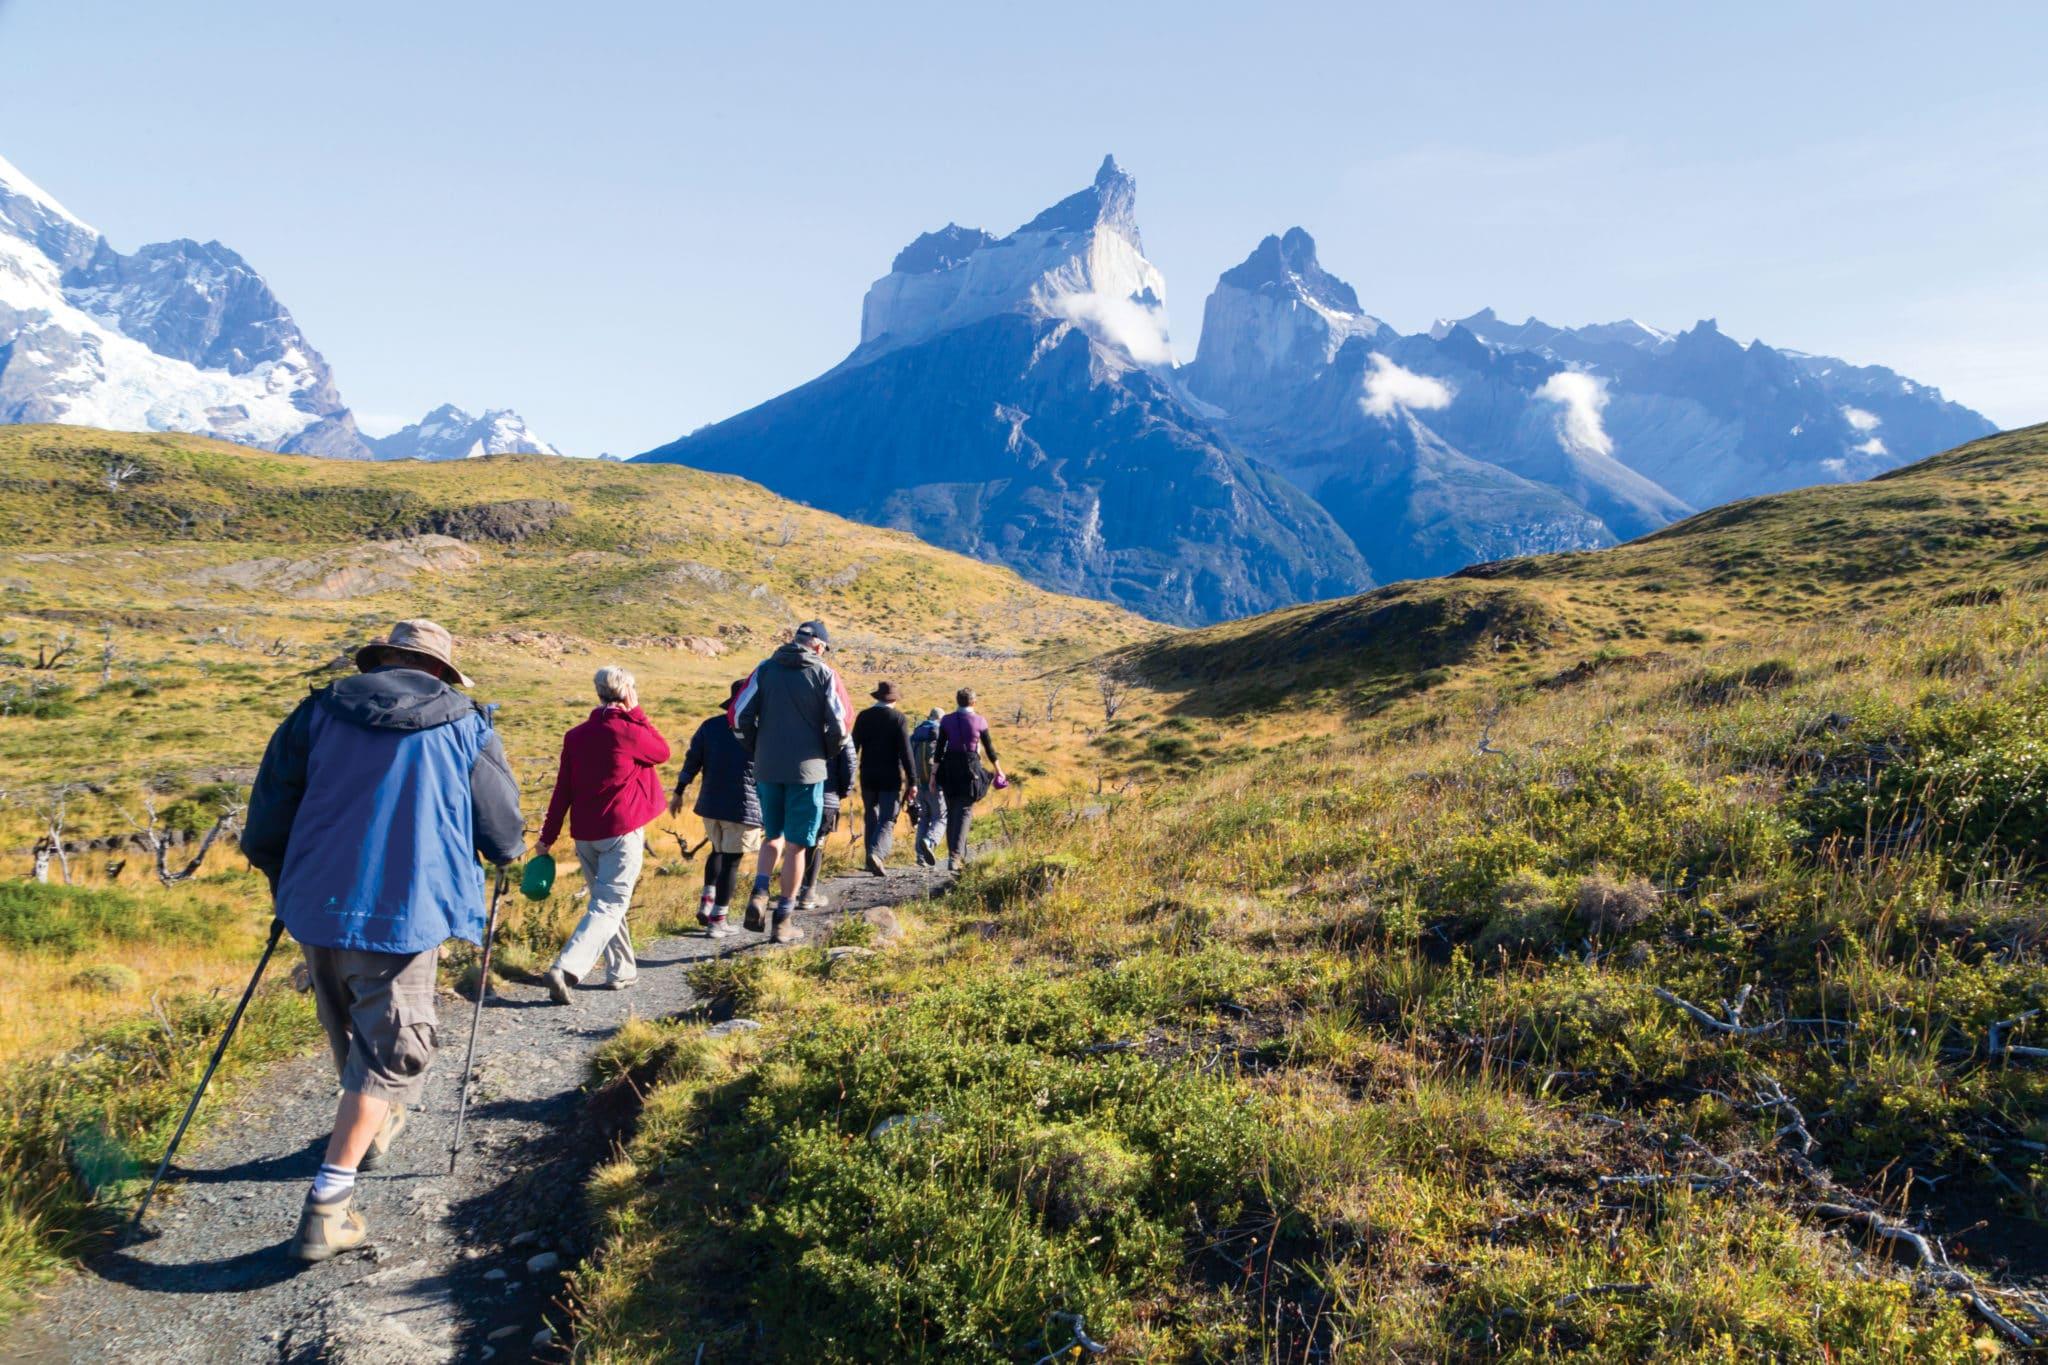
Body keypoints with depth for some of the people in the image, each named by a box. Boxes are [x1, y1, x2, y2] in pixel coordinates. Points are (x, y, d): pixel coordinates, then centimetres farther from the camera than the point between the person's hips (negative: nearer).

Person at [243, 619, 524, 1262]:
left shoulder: (319, 711, 7)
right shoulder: (466, 726, 1)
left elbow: (269, 811, 8)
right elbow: (506, 834, 6)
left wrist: (281, 880, 25)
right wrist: (505, 850, 29)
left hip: (316, 905, 5)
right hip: (402, 913, -4)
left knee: (349, 1030, 25)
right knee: (392, 1051, 4)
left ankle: (374, 1127, 49)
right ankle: (327, 1205, -2)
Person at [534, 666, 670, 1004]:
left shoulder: (575, 736, 5)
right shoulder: (628, 732, -12)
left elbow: (562, 789, 6)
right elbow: (663, 752, 6)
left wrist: (548, 836, 11)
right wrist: (636, 713, 4)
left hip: (585, 834, 6)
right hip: (622, 831, -6)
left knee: (605, 900, 19)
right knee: (610, 906, -5)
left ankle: (621, 970, 26)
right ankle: (566, 969, -21)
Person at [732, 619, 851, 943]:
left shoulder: (765, 669, 4)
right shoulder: (824, 674, -3)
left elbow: (739, 715, -1)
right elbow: (840, 723, -8)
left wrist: (756, 750, 13)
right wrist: (826, 753, 11)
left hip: (766, 769, 3)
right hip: (807, 770, -3)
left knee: (773, 836, 20)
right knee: (796, 844, 6)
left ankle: (759, 894, -3)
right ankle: (782, 922, 10)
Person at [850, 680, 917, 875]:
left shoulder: (863, 717, 3)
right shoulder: (899, 718, -7)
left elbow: (853, 746, 3)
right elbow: (905, 751, -11)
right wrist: (912, 781, -8)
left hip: (868, 777, 3)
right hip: (891, 778, -3)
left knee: (870, 817, 16)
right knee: (887, 820, -1)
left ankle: (871, 860, 18)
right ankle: (877, 853, -23)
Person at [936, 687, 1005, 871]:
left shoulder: (946, 720, 2)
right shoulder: (979, 721, -2)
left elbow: (939, 749, -1)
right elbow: (989, 748, 4)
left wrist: (934, 775, 2)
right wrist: (999, 770, 16)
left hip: (949, 767, 3)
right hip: (970, 766, -3)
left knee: (952, 812, 15)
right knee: (964, 812, -3)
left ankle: (960, 855, 22)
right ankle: (954, 857, -17)